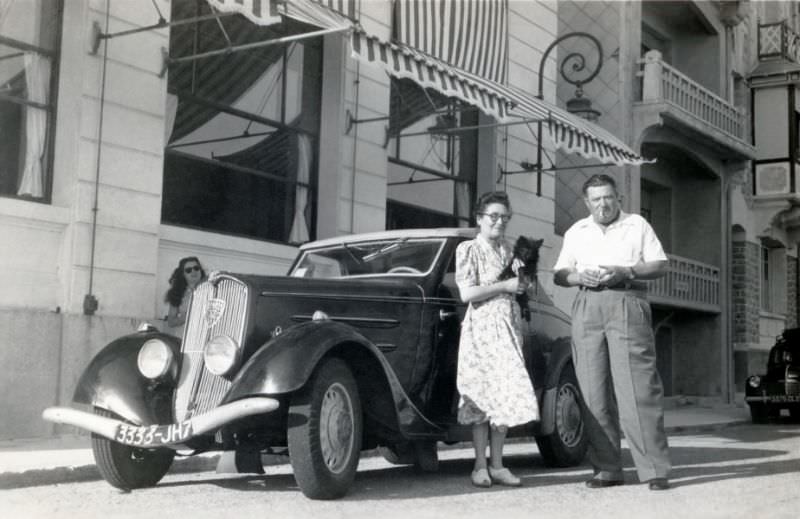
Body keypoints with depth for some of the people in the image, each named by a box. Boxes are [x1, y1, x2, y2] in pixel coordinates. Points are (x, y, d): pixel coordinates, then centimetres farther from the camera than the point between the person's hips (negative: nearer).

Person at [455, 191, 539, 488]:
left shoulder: (508, 251, 17)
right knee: (483, 394, -7)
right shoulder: (468, 249, -1)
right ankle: (480, 466, -1)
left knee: (505, 393, 0)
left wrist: (523, 283, 8)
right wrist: (505, 286, -10)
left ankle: (497, 465, 6)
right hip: (482, 326, -5)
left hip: (508, 327, 6)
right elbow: (467, 294, -11)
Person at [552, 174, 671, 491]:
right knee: (593, 392, -2)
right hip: (587, 307, 3)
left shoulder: (638, 225, 13)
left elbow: (660, 266, 6)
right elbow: (559, 274, 18)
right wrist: (579, 277, -3)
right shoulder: (576, 232, 21)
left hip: (626, 302, -3)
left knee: (639, 387, -12)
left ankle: (654, 469, -11)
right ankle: (606, 468, 2)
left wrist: (625, 272, -9)